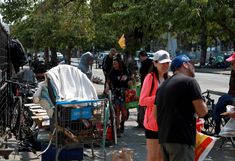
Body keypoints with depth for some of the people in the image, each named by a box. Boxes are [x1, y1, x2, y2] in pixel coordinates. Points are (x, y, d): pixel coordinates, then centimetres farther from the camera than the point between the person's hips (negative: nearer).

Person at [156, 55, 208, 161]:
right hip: (181, 138, -8)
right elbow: (202, 111, -13)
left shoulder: (162, 85, 18)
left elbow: (156, 114, 22)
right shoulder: (189, 81, -7)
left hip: (163, 137, 9)